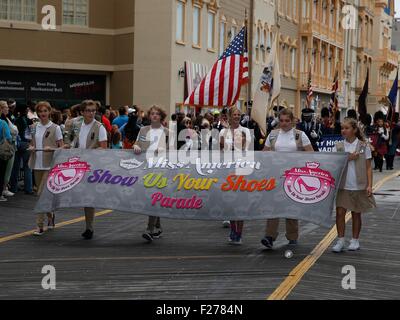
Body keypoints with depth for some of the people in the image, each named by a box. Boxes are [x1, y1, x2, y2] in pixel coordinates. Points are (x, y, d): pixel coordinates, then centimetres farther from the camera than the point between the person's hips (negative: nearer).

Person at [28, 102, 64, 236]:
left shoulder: (55, 128, -3)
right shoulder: (34, 127, 11)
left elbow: (61, 147, -2)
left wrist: (51, 149, -20)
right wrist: (31, 148, -2)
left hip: (49, 164, -5)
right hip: (37, 164, 5)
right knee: (41, 193, 13)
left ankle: (40, 225, -6)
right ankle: (50, 216, 34)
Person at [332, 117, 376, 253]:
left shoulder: (363, 146, -1)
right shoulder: (338, 146, 3)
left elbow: (368, 167, -1)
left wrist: (369, 185, -7)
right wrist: (348, 158, -14)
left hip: (358, 186, -1)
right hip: (343, 186, 1)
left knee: (356, 214, 9)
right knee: (340, 212, -4)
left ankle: (355, 241, 21)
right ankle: (340, 241, 6)